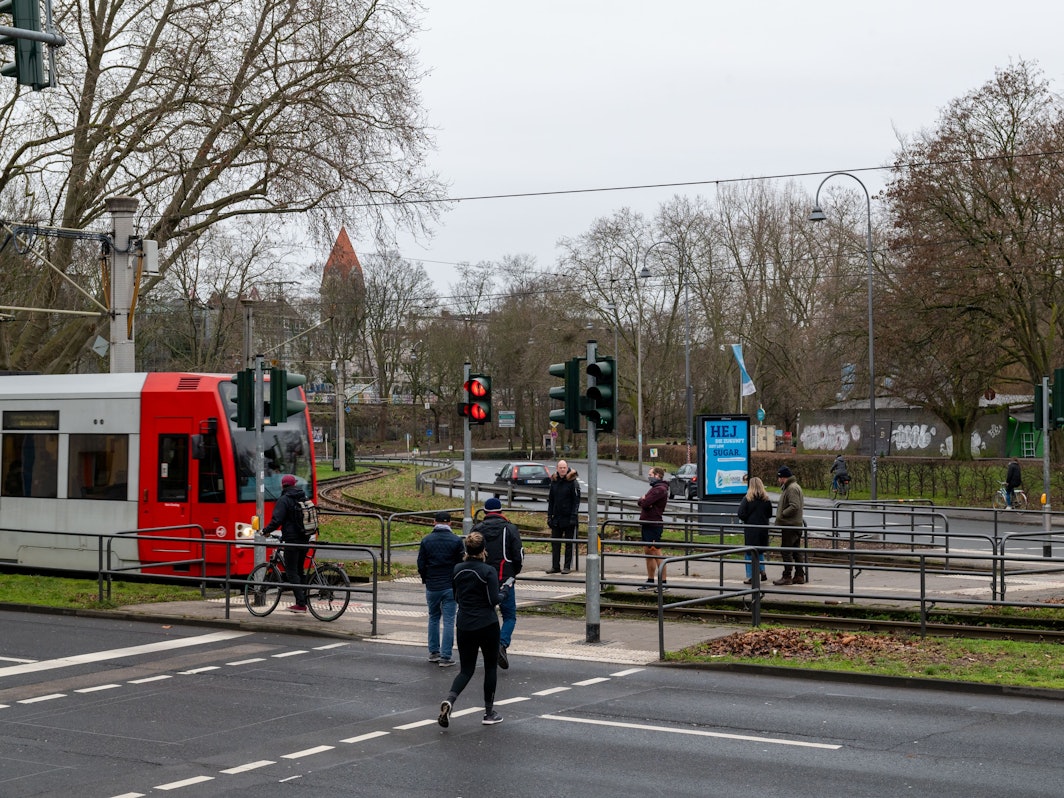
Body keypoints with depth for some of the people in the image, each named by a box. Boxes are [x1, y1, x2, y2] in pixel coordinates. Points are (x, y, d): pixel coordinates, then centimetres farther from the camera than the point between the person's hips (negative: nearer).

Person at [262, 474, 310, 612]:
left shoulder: (284, 500, -9)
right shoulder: (304, 498, 13)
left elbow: (277, 520, -16)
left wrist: (266, 531, -2)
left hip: (292, 539, -7)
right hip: (305, 539, 7)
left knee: (291, 572, -3)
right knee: (299, 570, 17)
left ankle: (300, 603, -11)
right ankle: (303, 601, 15)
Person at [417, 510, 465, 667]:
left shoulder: (426, 540, 0)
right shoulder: (456, 541, -6)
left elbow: (421, 564, 3)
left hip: (432, 587, 2)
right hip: (450, 587, -2)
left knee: (433, 618, 18)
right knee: (448, 621, 1)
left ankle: (433, 652, 21)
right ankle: (446, 657, -2)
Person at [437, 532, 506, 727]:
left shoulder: (457, 570, 3)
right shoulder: (488, 571, -14)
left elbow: (456, 597, 12)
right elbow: (494, 599, -16)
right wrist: (505, 592, 2)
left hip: (464, 625, 4)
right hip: (487, 625, -4)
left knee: (466, 669, 10)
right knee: (491, 667, 13)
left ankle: (449, 700, -18)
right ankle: (489, 713, 17)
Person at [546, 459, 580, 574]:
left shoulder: (573, 482, -6)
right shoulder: (554, 482, 9)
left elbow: (576, 501, -8)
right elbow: (550, 500, 15)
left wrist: (574, 516, -15)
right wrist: (549, 516, 8)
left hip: (568, 517, -5)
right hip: (557, 517, 5)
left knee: (568, 543, 2)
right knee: (555, 543, 6)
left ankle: (567, 566, 7)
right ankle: (555, 566, 11)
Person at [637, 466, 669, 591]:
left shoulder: (660, 489, -16)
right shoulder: (655, 488, 19)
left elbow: (645, 503, -23)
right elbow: (642, 502, 15)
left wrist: (644, 501, -1)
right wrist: (643, 500, -7)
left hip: (654, 525, -11)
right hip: (647, 524, 11)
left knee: (657, 554, -8)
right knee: (648, 553, 14)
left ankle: (663, 582, -5)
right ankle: (650, 581, 22)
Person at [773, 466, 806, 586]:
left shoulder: (792, 488, -15)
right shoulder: (794, 487, 18)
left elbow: (794, 506, -25)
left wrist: (781, 515, -16)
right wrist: (781, 514, 12)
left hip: (790, 526, -11)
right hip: (797, 525, 11)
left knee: (786, 551, -6)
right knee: (796, 551, 13)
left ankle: (787, 577, -4)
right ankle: (799, 576, 16)